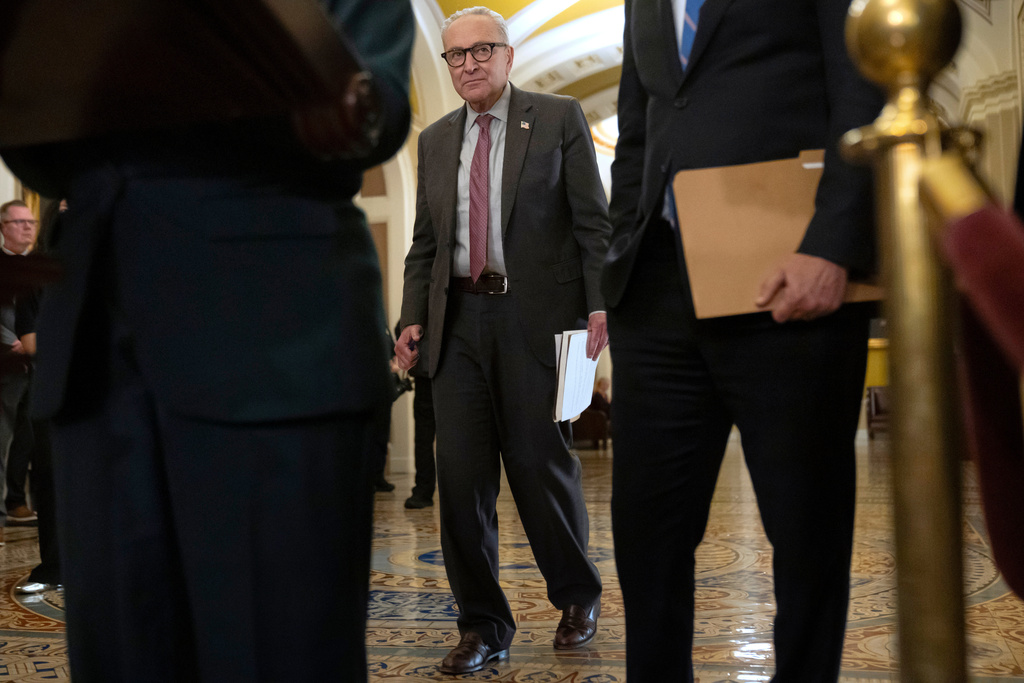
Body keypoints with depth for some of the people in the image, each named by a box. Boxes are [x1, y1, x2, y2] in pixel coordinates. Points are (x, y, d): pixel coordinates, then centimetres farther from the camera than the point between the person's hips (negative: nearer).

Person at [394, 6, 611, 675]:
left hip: (537, 317, -4)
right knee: (462, 474, 1)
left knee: (541, 464, 0)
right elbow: (425, 242, 18)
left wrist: (601, 303, -11)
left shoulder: (559, 118, 4)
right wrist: (413, 319, 6)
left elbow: (593, 221, -1)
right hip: (460, 320, 4)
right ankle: (484, 626, 13)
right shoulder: (436, 140, 17)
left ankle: (579, 595, 26)